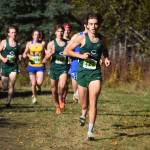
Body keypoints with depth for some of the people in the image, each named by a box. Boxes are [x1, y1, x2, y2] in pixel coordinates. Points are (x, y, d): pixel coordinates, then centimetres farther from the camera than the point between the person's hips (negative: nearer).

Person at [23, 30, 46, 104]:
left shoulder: (42, 43, 1)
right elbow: (25, 53, 10)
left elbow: (45, 53, 11)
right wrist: (25, 55, -13)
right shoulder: (29, 44, 1)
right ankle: (34, 97, 25)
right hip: (32, 66, 0)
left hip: (40, 66, 0)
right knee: (33, 83, 2)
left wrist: (45, 58, -9)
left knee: (39, 83, -15)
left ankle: (38, 85, 23)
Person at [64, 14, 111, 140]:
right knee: (84, 104, 11)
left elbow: (105, 50, 26)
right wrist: (81, 55, -14)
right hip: (82, 72, -1)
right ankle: (83, 114, 47)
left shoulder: (102, 39, 5)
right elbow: (66, 51, -2)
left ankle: (90, 131, -11)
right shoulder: (82, 38, -4)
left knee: (93, 102, -13)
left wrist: (106, 58, 5)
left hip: (96, 73, 1)